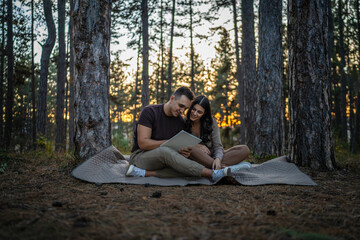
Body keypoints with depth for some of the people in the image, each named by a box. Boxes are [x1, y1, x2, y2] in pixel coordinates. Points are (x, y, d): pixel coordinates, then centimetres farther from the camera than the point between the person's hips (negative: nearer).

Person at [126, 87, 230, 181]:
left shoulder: (181, 123, 5)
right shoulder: (149, 111, -12)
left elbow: (179, 148, 6)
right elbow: (143, 143, -19)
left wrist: (185, 152, -19)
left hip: (163, 159, 5)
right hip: (139, 156, -5)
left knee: (188, 167, -27)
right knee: (165, 152, -38)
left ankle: (144, 173, -31)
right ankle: (212, 174, -38)